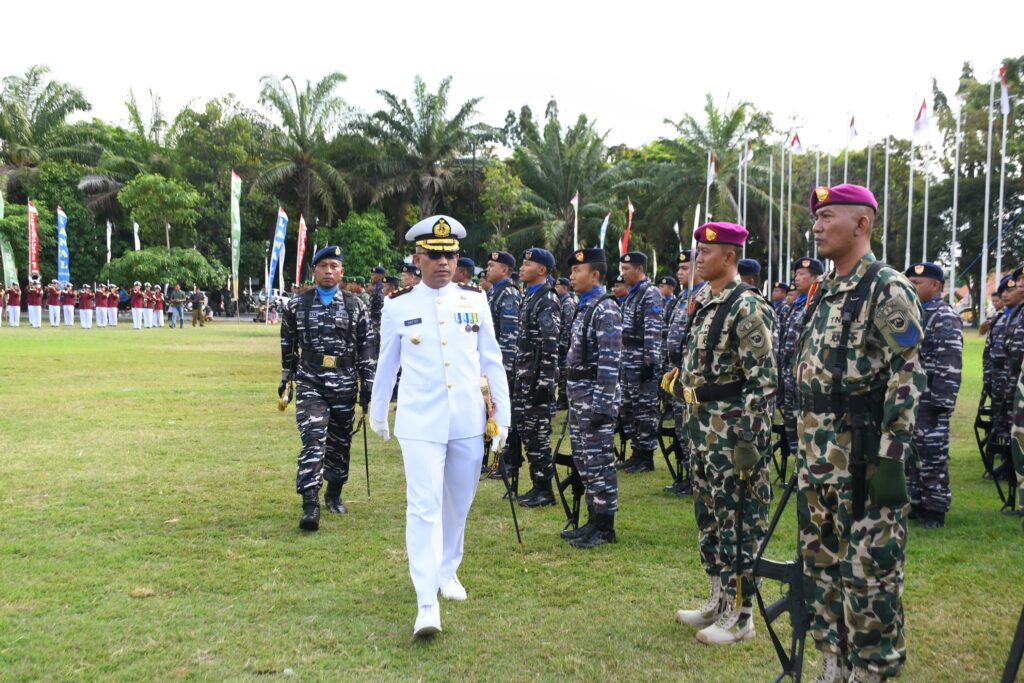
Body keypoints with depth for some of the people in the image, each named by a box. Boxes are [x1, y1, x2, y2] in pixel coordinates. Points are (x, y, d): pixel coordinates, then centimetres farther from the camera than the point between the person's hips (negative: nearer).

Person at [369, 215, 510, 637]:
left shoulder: (475, 300, 3)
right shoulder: (397, 306, 0)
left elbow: (492, 360, 6)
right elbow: (387, 364, 12)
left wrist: (503, 417, 5)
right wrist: (377, 413, 21)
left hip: (468, 422, 2)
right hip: (420, 423, -2)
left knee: (458, 504, 14)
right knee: (424, 507, -9)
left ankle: (447, 570, 37)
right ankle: (427, 604, -8)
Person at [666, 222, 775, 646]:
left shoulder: (747, 307, -15)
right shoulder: (702, 302, 13)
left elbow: (762, 379, -18)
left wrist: (748, 437, -21)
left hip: (732, 425, -9)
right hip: (702, 422, 9)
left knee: (738, 519, 0)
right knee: (708, 514, 16)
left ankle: (740, 615, 11)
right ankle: (720, 599, 29)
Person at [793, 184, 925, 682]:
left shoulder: (888, 290, -11)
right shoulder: (824, 293, 15)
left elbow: (907, 379, -17)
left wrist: (891, 459, -21)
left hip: (865, 459, -9)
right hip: (818, 458, 9)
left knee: (869, 574, 0)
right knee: (821, 566, 15)